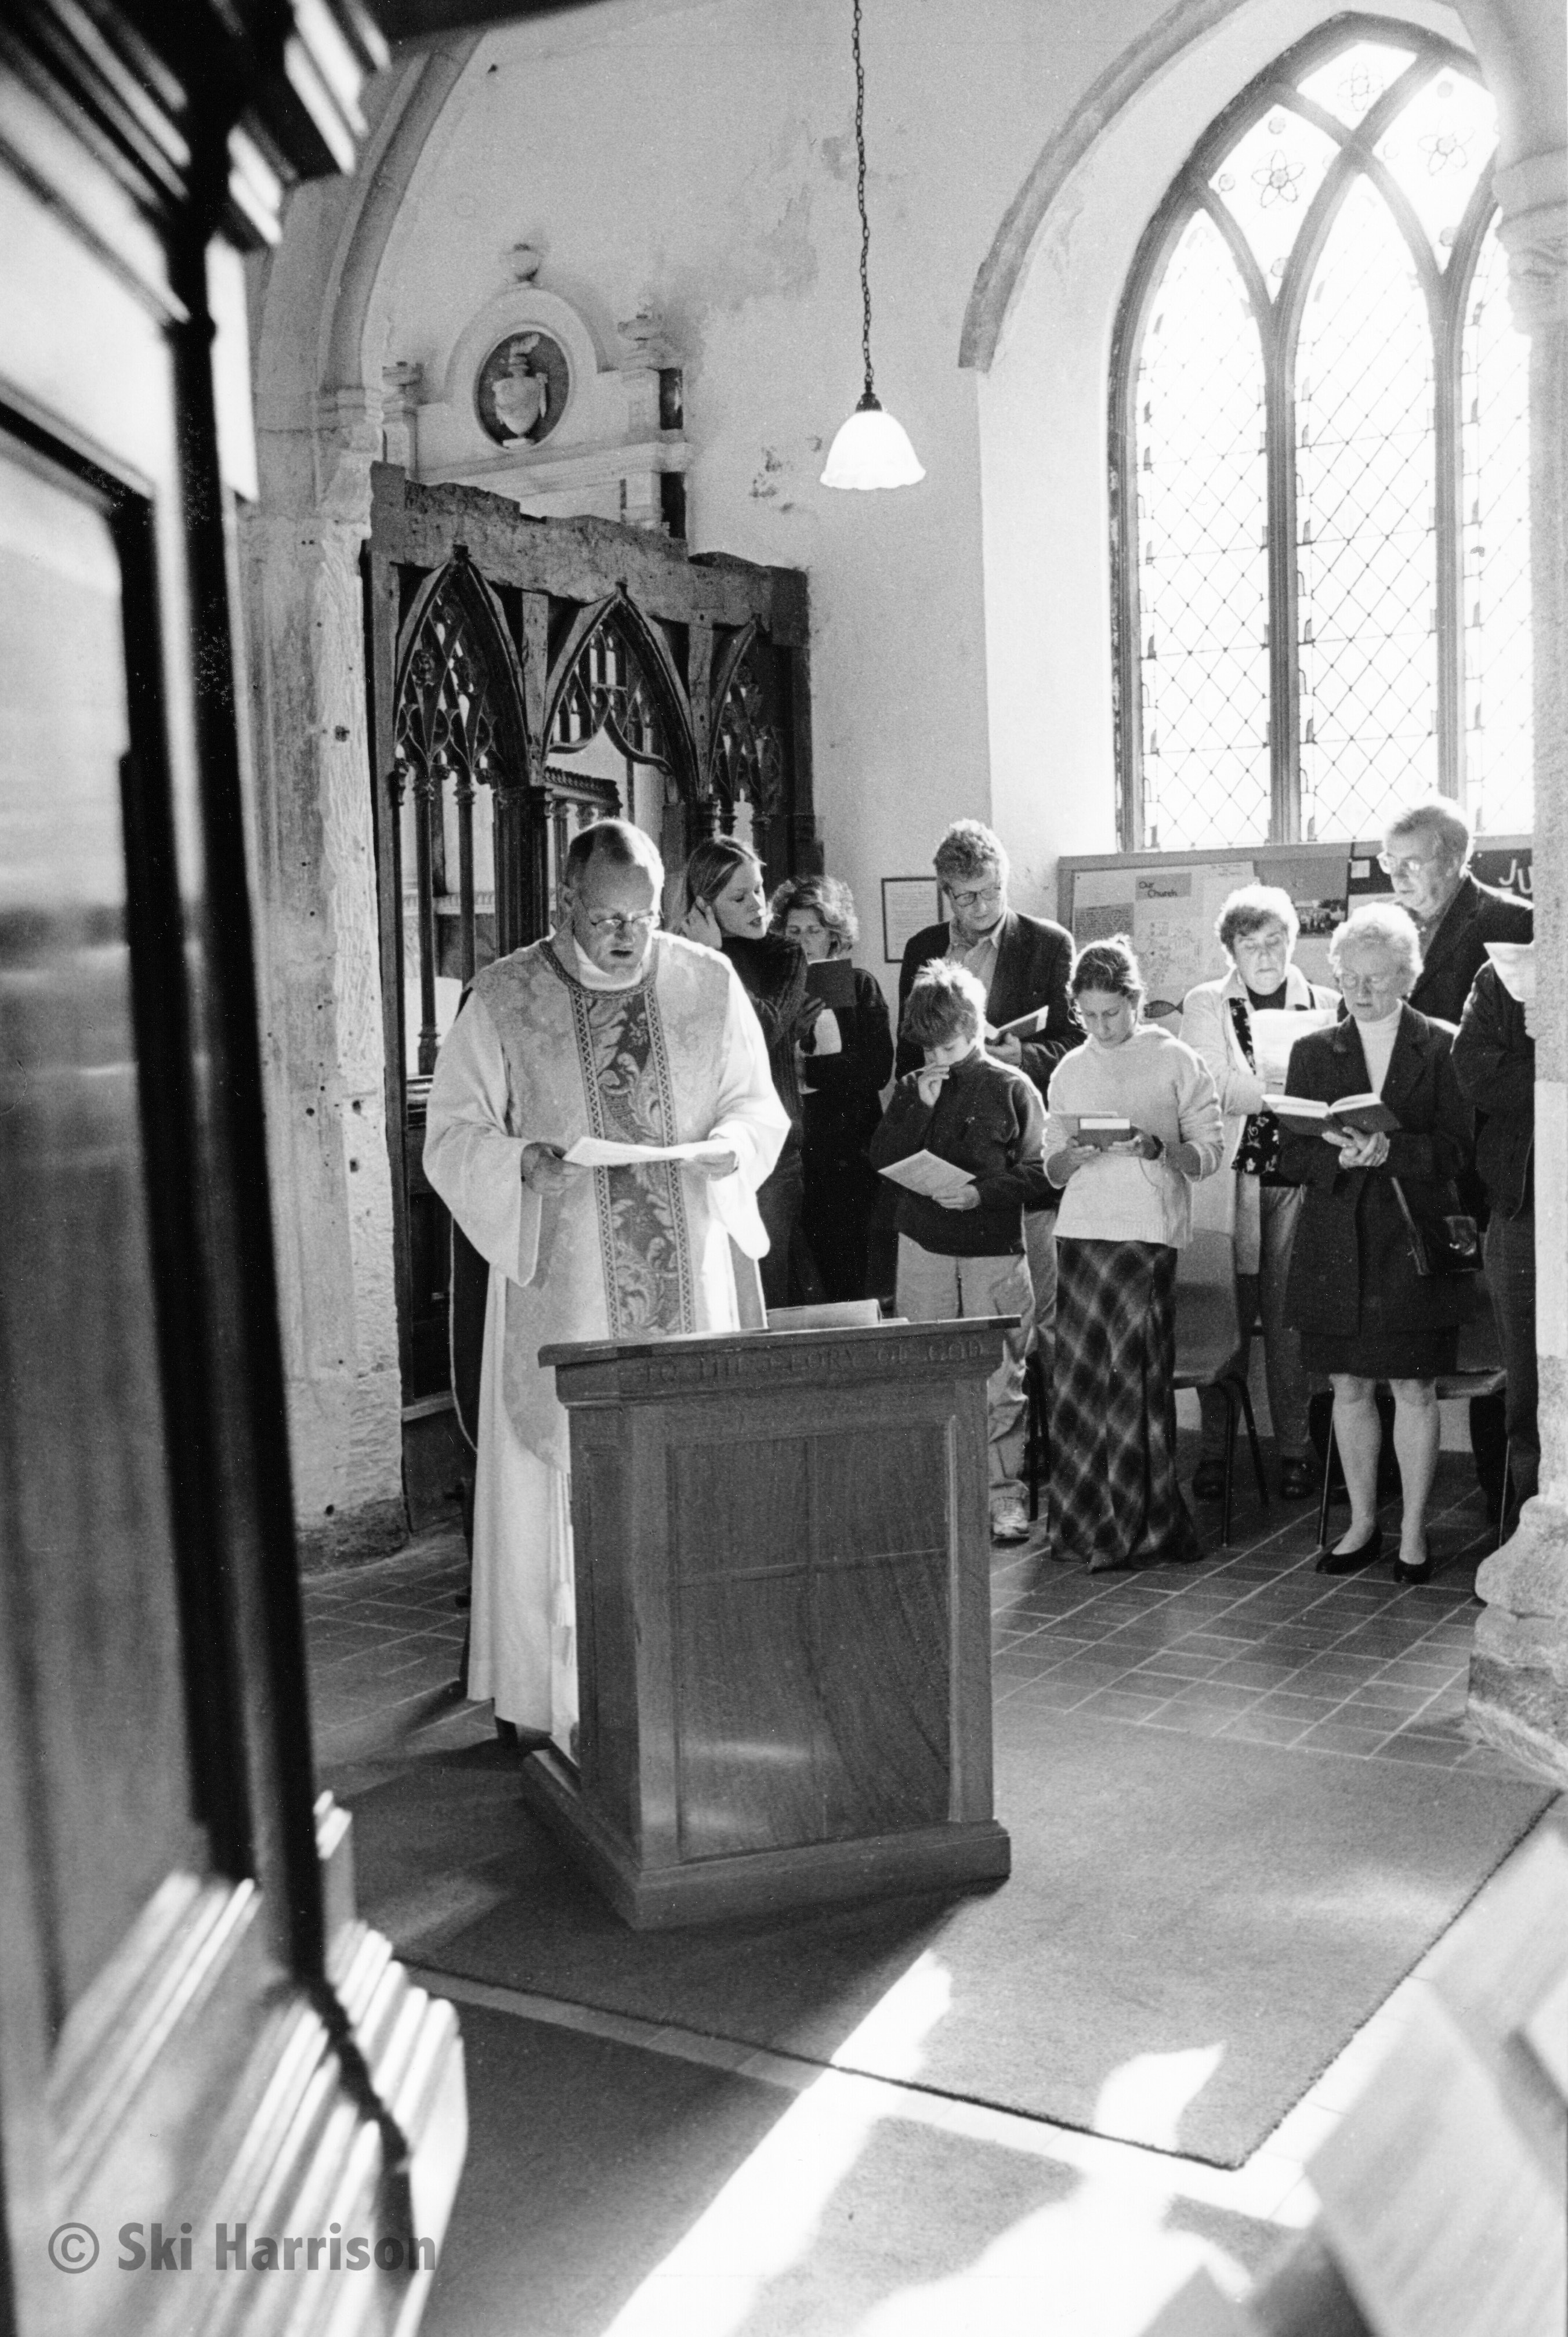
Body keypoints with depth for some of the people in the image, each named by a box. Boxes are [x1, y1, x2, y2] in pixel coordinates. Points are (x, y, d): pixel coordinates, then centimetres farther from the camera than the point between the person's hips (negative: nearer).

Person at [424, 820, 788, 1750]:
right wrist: (525, 1163, -20)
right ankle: (562, 1698, 9)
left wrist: (729, 1145, -10)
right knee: (568, 1485, -1)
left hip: (693, 1280, 2)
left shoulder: (708, 984, 6)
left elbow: (760, 1104, 12)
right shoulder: (504, 999, 0)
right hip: (563, 1286, -2)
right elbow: (452, 1134, 0)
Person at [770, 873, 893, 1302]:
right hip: (791, 1149, 2)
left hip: (847, 1150, -1)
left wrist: (810, 1070, -10)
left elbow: (878, 1068, -4)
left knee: (845, 1262, -4)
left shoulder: (860, 985, 7)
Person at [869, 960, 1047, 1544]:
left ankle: (1004, 1495, 6)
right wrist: (921, 1107, -8)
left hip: (994, 1251, -3)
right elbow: (881, 1159, 0)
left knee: (998, 1380, -2)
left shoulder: (1010, 1088, -1)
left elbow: (1039, 1170, -4)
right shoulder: (911, 1090, 9)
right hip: (923, 1249, 3)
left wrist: (983, 1193, -17)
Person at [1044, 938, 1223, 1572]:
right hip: (1082, 1232, 4)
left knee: (1134, 1376, -7)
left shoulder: (1177, 1062, 4)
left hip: (1149, 1233, -3)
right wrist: (1077, 1153, -6)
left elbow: (1210, 1154, 1)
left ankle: (1139, 1529, 0)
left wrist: (1156, 1147, -16)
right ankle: (1083, 1522, 8)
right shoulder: (1070, 1071, 15)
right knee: (1077, 1378, -1)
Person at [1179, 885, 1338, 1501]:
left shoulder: (1326, 1007, 11)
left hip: (1297, 1179, 1)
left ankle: (1294, 1449, 9)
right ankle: (1215, 1450, 7)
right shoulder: (1204, 1006, 9)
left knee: (1290, 1317, 0)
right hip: (1228, 1182, -1)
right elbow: (1213, 1091, -4)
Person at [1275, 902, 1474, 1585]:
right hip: (1335, 1241, 3)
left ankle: (1413, 1532, 13)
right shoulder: (1313, 1052, 9)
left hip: (1412, 1242, -2)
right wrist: (1339, 1155, -16)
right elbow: (1291, 1156, 4)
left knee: (1414, 1390, 1)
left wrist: (1390, 1149, -21)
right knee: (1350, 1387, 9)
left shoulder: (1442, 1049, 1)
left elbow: (1458, 1150, -5)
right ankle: (1362, 1524, 22)